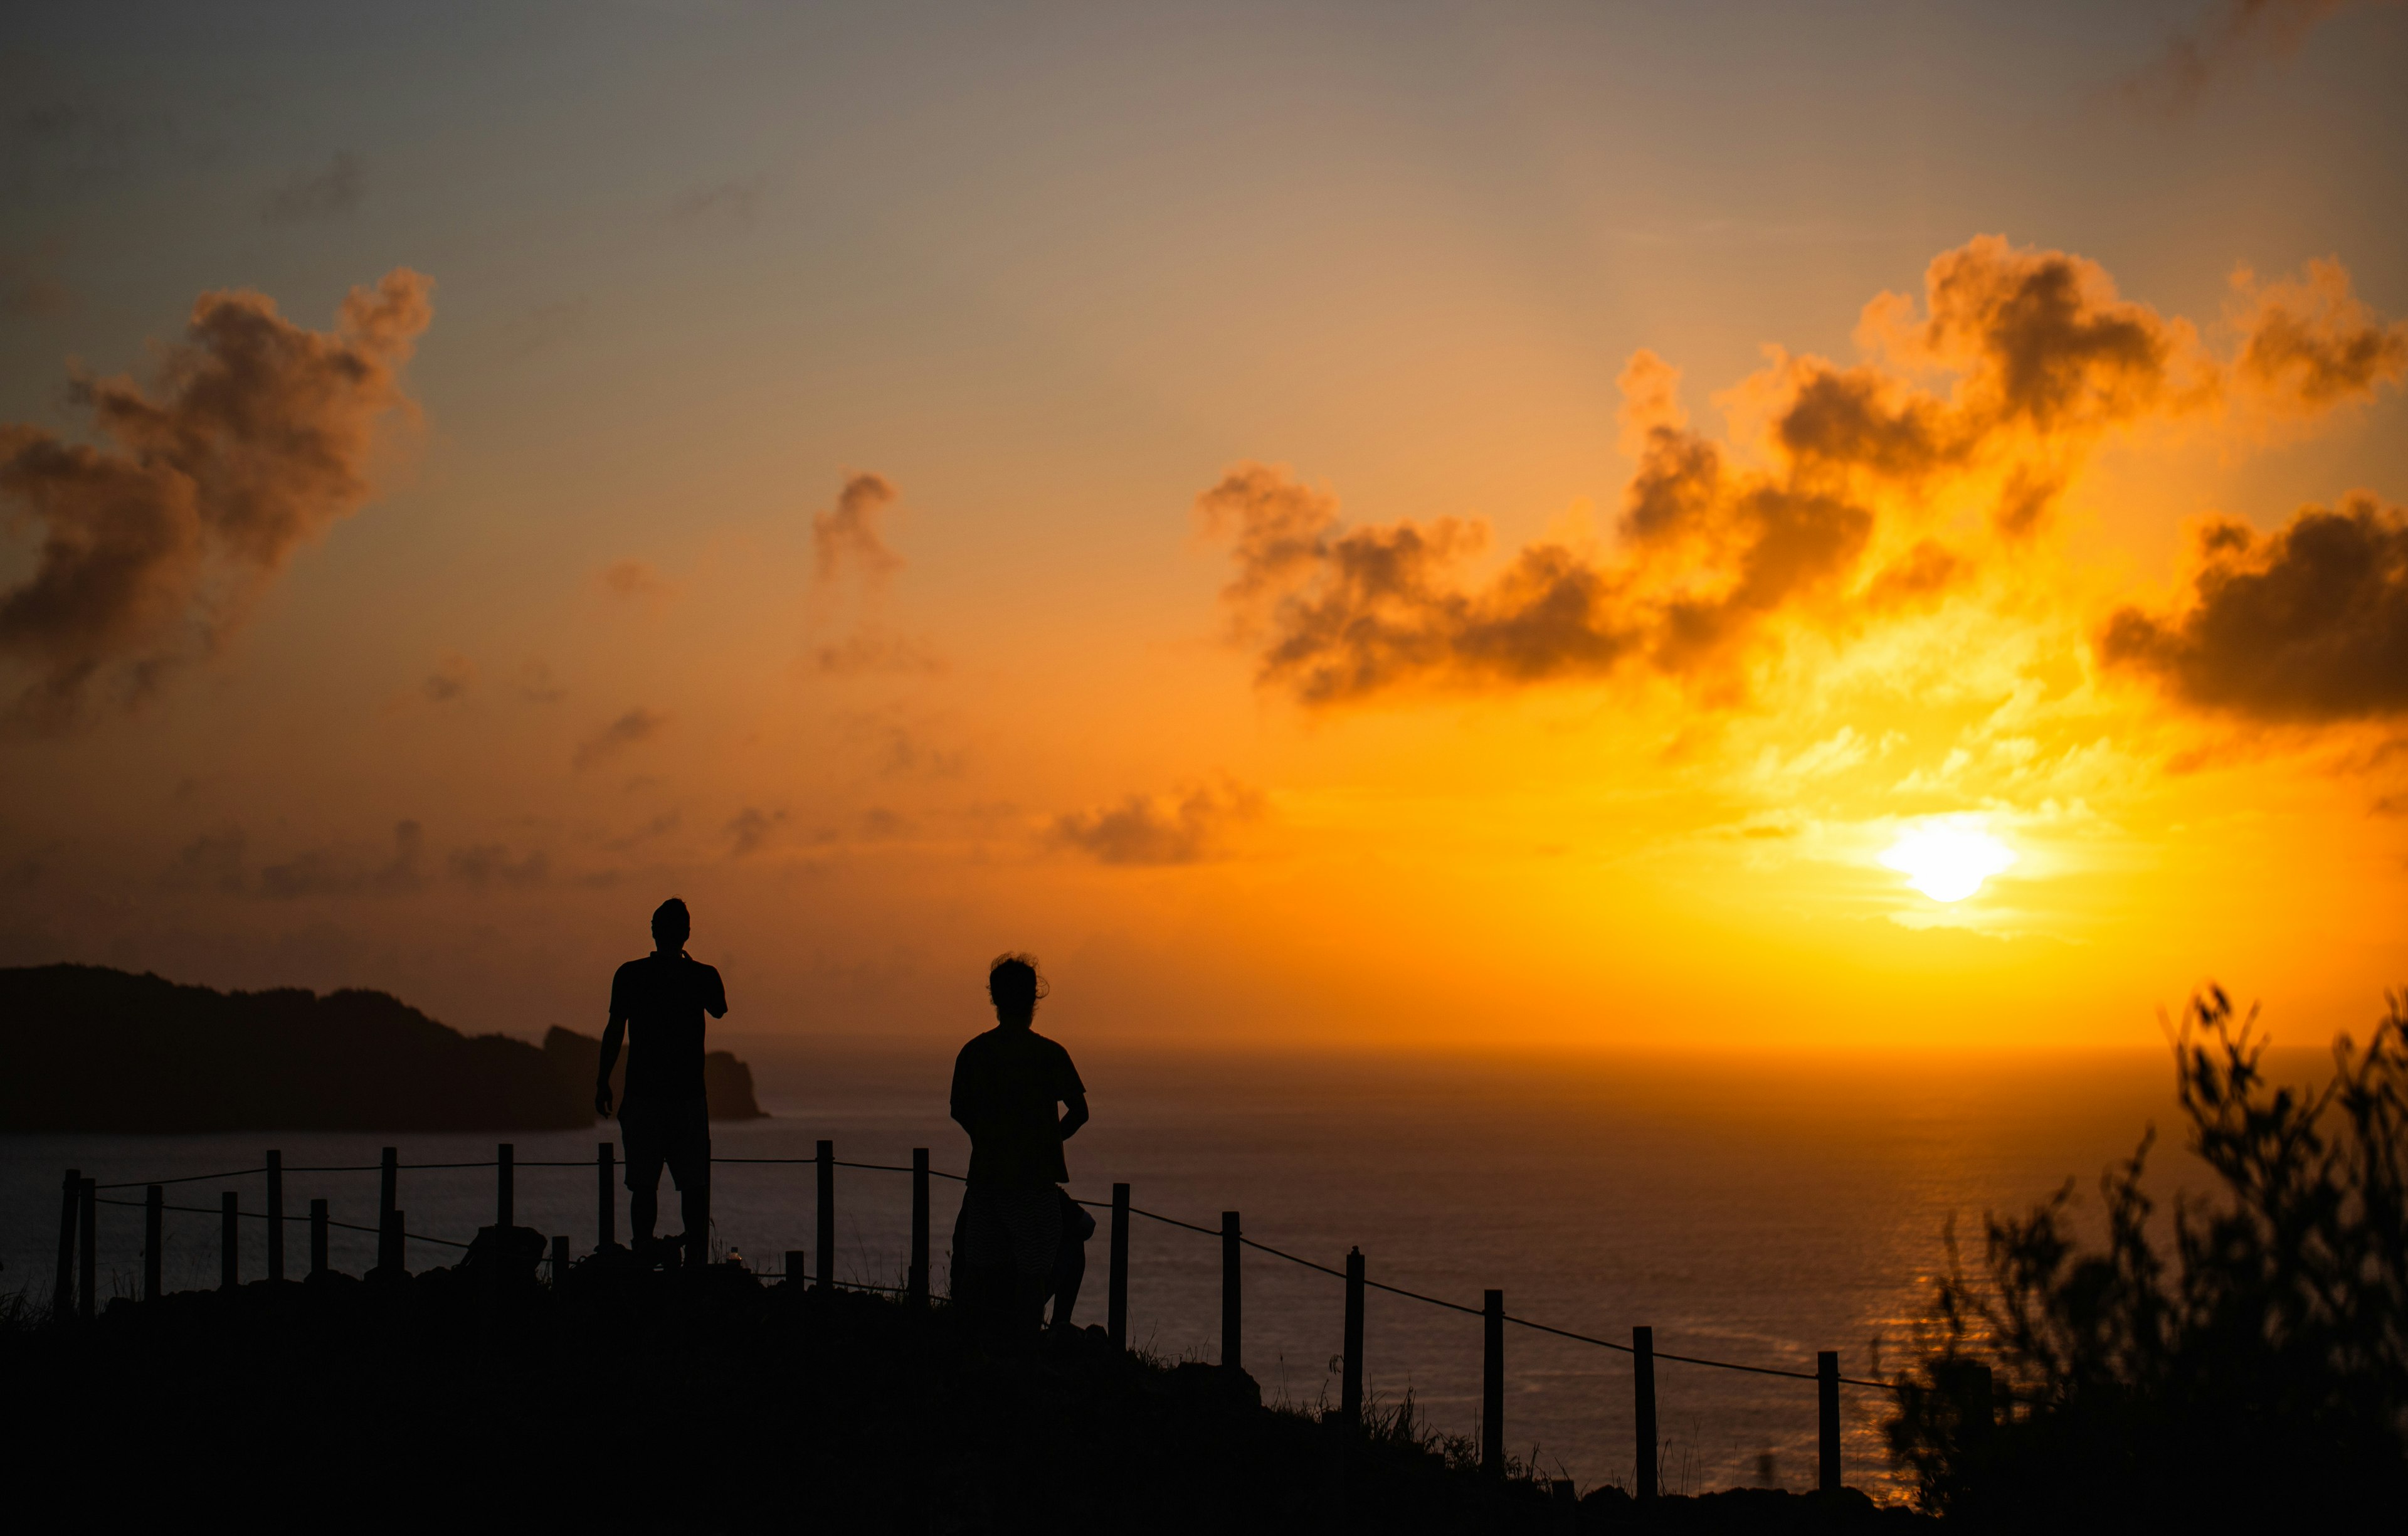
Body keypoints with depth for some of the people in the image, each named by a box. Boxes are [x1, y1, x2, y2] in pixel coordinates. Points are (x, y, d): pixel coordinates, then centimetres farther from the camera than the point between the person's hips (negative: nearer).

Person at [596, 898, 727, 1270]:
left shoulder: (630, 975, -3)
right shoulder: (702, 976, -2)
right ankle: (697, 1258, 3)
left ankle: (644, 1254, 2)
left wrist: (603, 1082, 6)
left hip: (643, 1095, 0)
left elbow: (614, 1031, -3)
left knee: (644, 1184, 5)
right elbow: (720, 1010, 19)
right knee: (695, 1184, 6)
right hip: (689, 1097, 0)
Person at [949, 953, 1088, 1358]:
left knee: (985, 1266, 11)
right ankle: (1022, 1352, 0)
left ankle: (990, 1353, 13)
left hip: (984, 1175, 4)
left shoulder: (972, 1052, 2)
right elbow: (1079, 1111, -6)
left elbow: (960, 1112, 11)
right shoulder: (1048, 1054, -9)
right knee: (1033, 1269, 2)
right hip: (1035, 1177, -4)